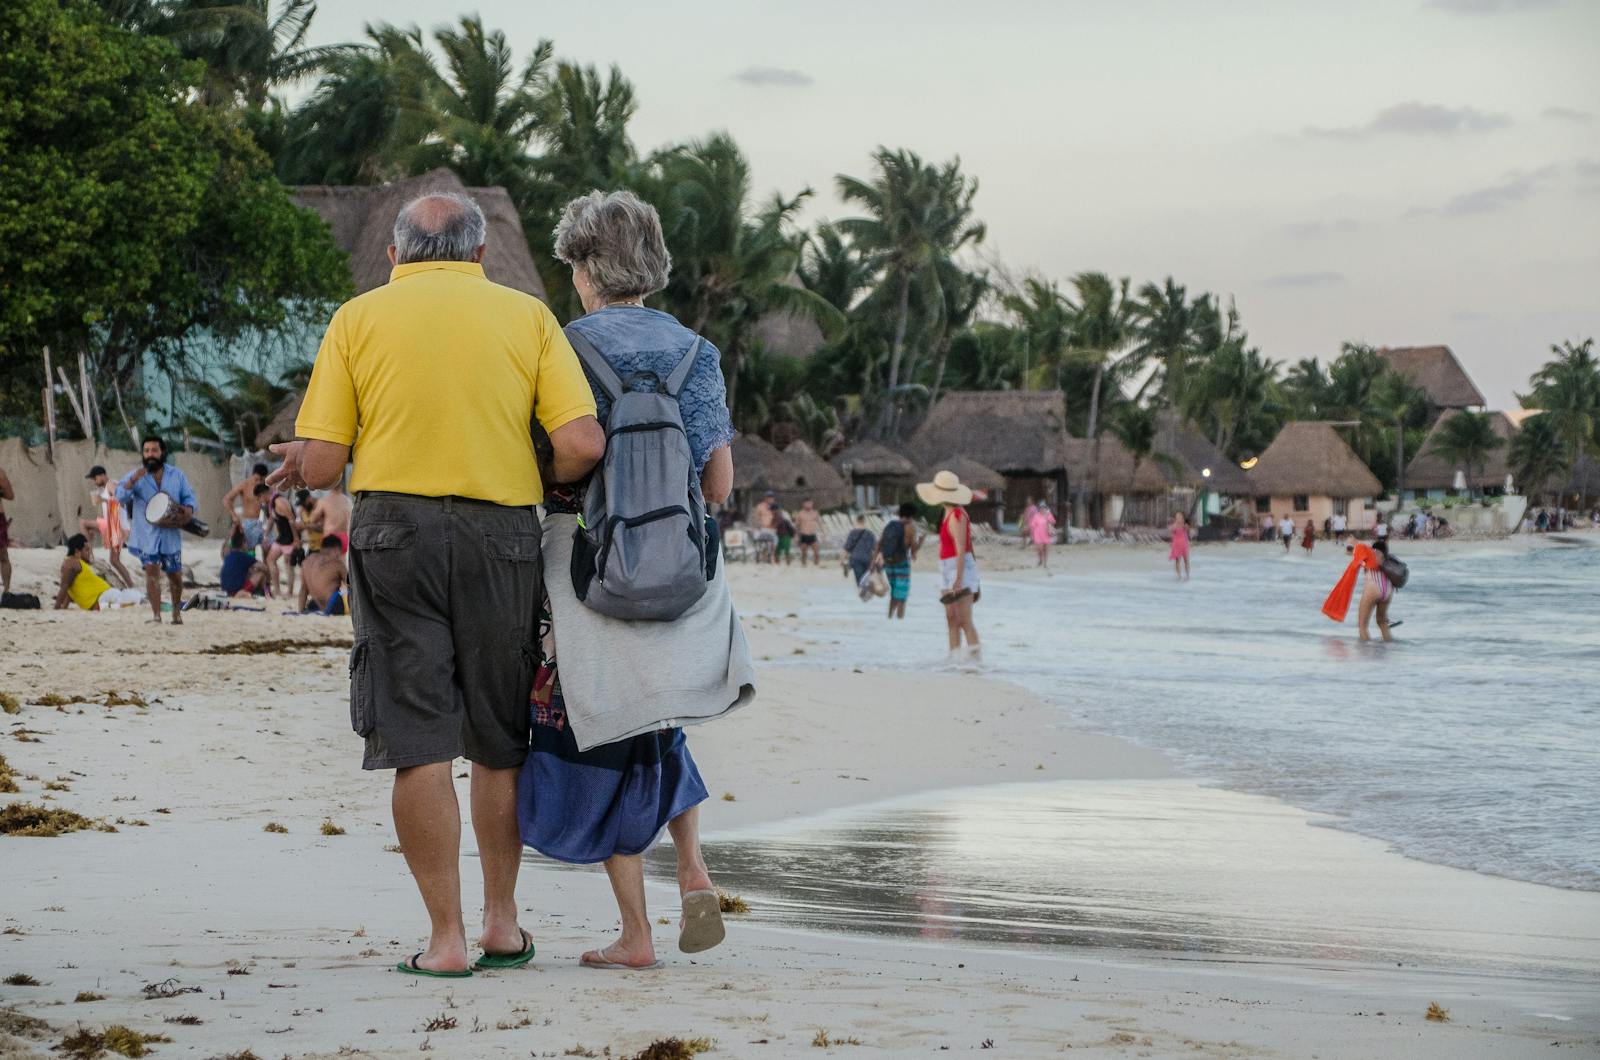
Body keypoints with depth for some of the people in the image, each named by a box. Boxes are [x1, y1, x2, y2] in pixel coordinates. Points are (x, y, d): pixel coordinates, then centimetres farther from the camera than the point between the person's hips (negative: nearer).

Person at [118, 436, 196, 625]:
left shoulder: (177, 476, 6)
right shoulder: (135, 476, 0)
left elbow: (189, 496, 10)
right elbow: (120, 496, -11)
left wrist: (187, 510, -13)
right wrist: (133, 480, -28)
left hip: (170, 534, 2)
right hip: (147, 536, -2)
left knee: (175, 574, 10)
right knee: (152, 571, -12)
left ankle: (176, 611, 31)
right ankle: (156, 615, -10)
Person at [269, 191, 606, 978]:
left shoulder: (359, 317, 5)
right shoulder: (526, 316, 7)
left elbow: (321, 465, 0)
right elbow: (583, 446, -5)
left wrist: (300, 462, 23)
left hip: (395, 528, -1)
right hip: (501, 536, 1)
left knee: (417, 740, -1)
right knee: (501, 740, 14)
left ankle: (446, 938, -3)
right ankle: (501, 922, 21)